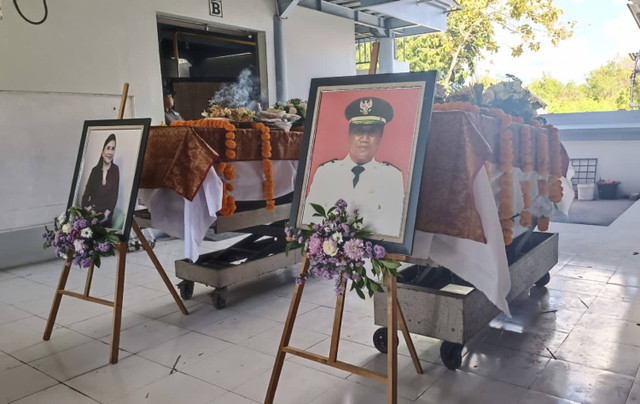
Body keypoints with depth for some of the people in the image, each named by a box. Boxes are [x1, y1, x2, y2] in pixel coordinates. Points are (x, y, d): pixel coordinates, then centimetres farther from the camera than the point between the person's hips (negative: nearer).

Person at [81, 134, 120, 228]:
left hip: (106, 217, -2)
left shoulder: (115, 170, 3)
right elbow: (86, 194, 5)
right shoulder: (95, 170, 9)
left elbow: (114, 196, -2)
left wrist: (105, 214, -14)